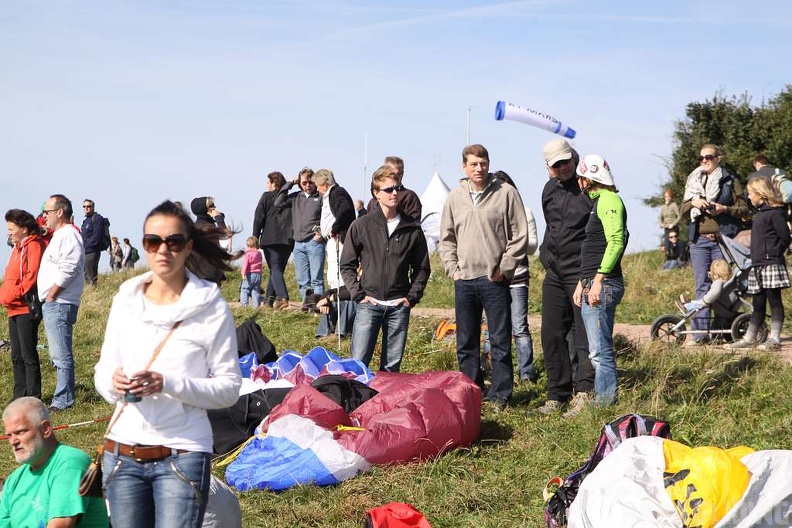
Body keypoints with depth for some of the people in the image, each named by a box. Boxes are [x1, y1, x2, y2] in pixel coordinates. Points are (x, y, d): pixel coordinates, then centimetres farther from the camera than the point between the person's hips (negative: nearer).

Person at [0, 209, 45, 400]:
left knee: (28, 356, -7)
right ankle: (20, 397, 18)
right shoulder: (18, 247, 19)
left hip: (26, 308, -10)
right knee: (17, 356, 12)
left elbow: (32, 275, -19)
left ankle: (33, 398, -3)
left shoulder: (33, 246, -10)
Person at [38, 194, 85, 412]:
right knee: (58, 354, 14)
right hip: (52, 304, 11)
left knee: (61, 355, -9)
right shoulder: (59, 235, 21)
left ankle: (62, 400, -8)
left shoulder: (68, 234, -12)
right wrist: (48, 298, 16)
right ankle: (63, 397, 19)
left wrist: (51, 295, -16)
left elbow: (68, 269, -21)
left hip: (58, 304, -11)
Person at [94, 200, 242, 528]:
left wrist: (168, 384, -18)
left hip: (182, 455, -4)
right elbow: (102, 371, 12)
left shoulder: (212, 308, -5)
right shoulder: (126, 300, 7)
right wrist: (113, 382, -12)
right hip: (122, 454, 4)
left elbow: (229, 388, -5)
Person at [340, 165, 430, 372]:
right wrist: (357, 294, -3)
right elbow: (347, 265, 6)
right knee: (358, 362, -6)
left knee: (392, 366, 6)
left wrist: (412, 296, 2)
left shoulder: (412, 228, 5)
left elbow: (422, 267, 12)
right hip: (369, 304, -1)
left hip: (399, 306, 2)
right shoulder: (361, 226, 2)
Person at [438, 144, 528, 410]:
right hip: (464, 280, 4)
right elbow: (446, 238, 16)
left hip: (494, 279, -4)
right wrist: (452, 268, 5)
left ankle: (500, 395, 4)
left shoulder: (506, 193, -2)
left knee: (500, 341, -2)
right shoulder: (454, 198, 10)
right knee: (466, 343, 10)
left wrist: (504, 268, -7)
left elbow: (519, 236, -3)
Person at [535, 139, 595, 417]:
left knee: (584, 335, -6)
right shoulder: (550, 190, 11)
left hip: (581, 273, -7)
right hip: (554, 274, 7)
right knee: (552, 336, 8)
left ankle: (584, 393, -4)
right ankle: (557, 396, 16)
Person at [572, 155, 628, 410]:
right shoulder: (597, 201, 21)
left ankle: (605, 401, -6)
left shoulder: (608, 200, -10)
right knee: (599, 348, 11)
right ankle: (603, 400, 15)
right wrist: (582, 282, 22)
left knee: (600, 350, -9)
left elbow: (616, 241, -21)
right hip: (592, 285, 11)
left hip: (603, 285, -11)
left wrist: (598, 279, -24)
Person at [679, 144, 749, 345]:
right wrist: (693, 202, -7)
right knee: (702, 285, 1)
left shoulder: (730, 181, 5)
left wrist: (725, 209, -14)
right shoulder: (693, 181, 16)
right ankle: (701, 332, 0)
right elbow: (682, 211, 14)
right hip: (699, 240, 3)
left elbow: (744, 209, 3)